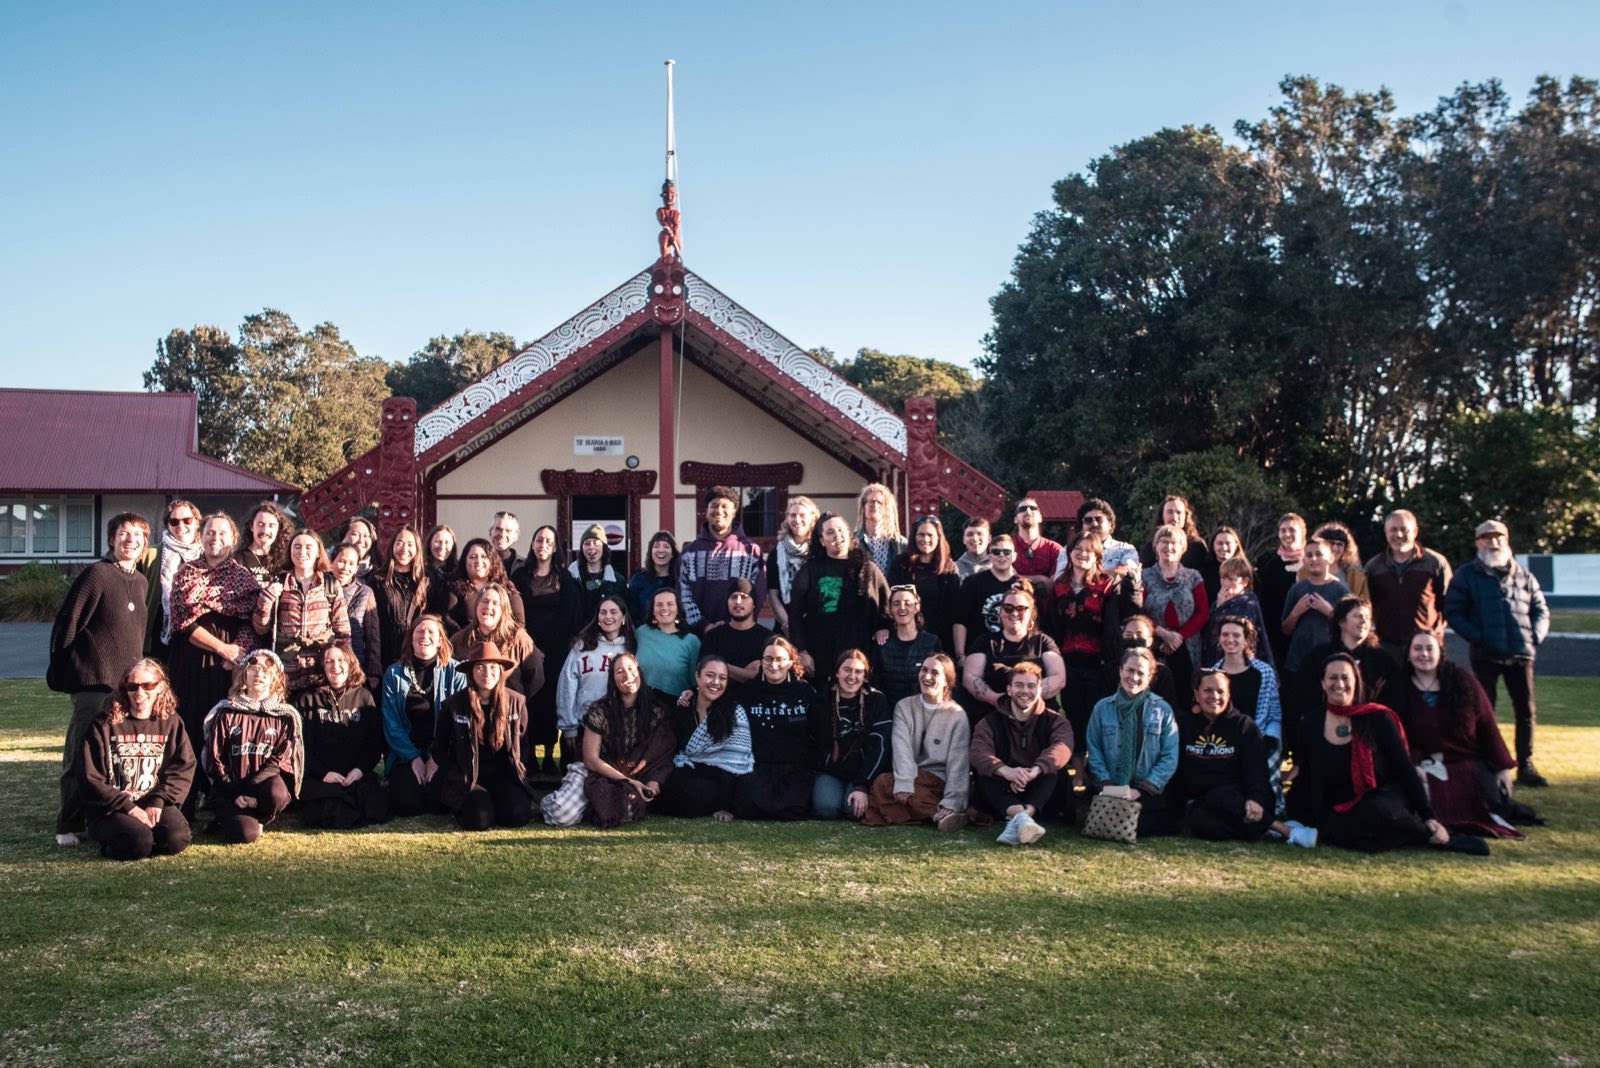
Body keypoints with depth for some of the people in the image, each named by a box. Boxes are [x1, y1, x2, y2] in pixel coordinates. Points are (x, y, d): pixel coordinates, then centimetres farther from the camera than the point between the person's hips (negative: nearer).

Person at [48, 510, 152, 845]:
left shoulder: (141, 582, 14)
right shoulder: (96, 574, -8)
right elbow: (66, 624, -7)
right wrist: (60, 673, -5)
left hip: (129, 682, 7)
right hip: (94, 680, -7)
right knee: (82, 755, -2)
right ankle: (68, 826, 8)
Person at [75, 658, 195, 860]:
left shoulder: (171, 723, 9)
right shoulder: (105, 724, 0)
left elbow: (183, 768, 2)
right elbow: (90, 778, -5)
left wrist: (158, 801, -13)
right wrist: (127, 807, -14)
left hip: (156, 804, 2)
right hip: (112, 809, -2)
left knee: (177, 838, -28)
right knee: (138, 841, -32)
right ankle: (109, 844, 4)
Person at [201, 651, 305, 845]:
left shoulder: (285, 716, 10)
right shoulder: (226, 713, 9)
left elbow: (283, 759, 0)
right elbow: (214, 759, 4)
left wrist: (251, 786, -15)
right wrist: (233, 791, -11)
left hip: (265, 784, 1)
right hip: (230, 790, -1)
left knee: (277, 793, -36)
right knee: (245, 834, -27)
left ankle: (256, 819, -3)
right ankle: (227, 817, 8)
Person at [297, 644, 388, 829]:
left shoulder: (364, 695, 16)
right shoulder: (309, 699, 13)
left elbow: (376, 741, 11)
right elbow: (303, 745, 5)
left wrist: (361, 768, -7)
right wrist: (323, 773, -11)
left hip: (358, 774, 1)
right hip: (321, 777, -1)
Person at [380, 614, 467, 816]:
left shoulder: (455, 672, 2)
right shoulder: (394, 673, 6)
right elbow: (391, 723, 1)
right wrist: (413, 757, -11)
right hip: (406, 753, 1)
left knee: (437, 801, -23)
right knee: (407, 803, -21)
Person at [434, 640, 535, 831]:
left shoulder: (516, 701, 2)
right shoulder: (453, 704, -3)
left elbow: (521, 742, 16)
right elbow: (439, 750, 5)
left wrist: (516, 771, 6)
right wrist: (458, 777, -3)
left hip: (503, 776, 2)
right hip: (466, 779, -2)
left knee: (519, 814, -24)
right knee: (480, 818, -27)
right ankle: (460, 806, 9)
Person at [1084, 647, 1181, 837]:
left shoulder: (1163, 710, 6)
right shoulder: (1103, 708, 10)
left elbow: (1169, 757, 0)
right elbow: (1094, 751, 5)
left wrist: (1143, 789, -9)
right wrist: (1107, 785, -10)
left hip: (1149, 791, -1)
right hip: (1110, 791, 1)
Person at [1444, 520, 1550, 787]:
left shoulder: (1524, 576, 13)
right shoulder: (1466, 575, 4)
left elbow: (1541, 611, 17)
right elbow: (1453, 613, -1)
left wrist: (1535, 637, -2)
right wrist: (1478, 637, -12)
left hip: (1521, 654, 3)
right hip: (1485, 655, -3)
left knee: (1526, 711, 5)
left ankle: (1525, 766, 15)